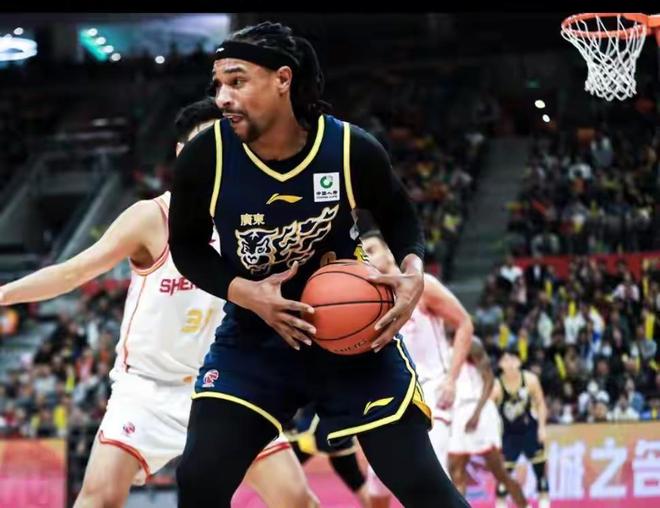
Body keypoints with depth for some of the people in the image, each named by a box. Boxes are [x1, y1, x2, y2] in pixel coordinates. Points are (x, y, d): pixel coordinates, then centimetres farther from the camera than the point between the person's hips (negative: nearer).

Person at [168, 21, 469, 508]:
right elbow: (187, 246, 0)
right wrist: (246, 292, -18)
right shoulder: (205, 157, -16)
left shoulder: (353, 150, -17)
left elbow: (400, 217, 3)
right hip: (254, 338, 1)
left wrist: (413, 273, -18)